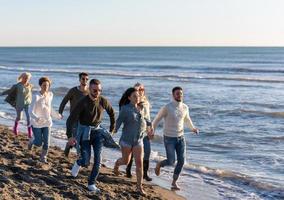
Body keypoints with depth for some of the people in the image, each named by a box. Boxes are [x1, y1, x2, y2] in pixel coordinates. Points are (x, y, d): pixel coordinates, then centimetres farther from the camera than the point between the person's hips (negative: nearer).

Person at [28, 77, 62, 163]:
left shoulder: (50, 95, 1)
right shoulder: (36, 97, -19)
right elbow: (31, 111, -21)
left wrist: (57, 115, 25)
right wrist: (36, 118, -40)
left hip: (47, 122, 4)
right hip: (37, 123, -4)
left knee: (46, 142, 1)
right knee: (39, 143, 4)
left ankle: (43, 157, 21)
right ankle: (32, 141, 39)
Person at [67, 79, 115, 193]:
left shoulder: (103, 101, -6)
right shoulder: (83, 102, -18)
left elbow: (112, 113, 13)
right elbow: (71, 119, -19)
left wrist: (112, 130, 13)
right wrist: (70, 136, -25)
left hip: (97, 130, 3)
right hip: (84, 131, -3)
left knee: (97, 159, -7)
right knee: (86, 161, -8)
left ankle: (91, 184, 6)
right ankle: (78, 163, 29)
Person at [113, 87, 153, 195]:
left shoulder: (142, 108, 3)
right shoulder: (125, 109, -12)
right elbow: (119, 122, -12)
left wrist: (150, 124, 18)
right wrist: (114, 131, -23)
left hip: (139, 140, 3)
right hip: (127, 139, -3)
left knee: (139, 163, -5)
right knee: (125, 161, 13)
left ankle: (139, 187, 3)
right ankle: (117, 163, 51)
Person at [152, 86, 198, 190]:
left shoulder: (185, 107, 0)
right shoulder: (167, 107, -16)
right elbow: (157, 119, -3)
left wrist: (193, 128, 6)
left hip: (181, 138, 5)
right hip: (169, 138, -5)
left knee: (181, 161, -1)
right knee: (171, 162, -7)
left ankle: (174, 182, 16)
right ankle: (159, 164, 28)